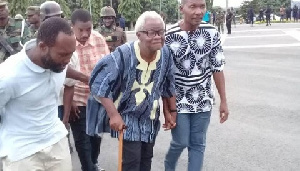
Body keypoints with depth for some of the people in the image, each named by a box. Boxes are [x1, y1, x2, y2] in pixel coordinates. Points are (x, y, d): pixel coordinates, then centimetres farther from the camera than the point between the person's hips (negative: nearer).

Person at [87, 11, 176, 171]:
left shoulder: (165, 53, -10)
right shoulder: (123, 55, -26)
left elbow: (168, 86, 5)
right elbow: (100, 84, -23)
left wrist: (171, 111, 10)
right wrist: (114, 115, -26)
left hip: (150, 118, 5)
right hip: (127, 117, -5)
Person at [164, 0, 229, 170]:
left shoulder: (212, 33, -6)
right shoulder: (170, 36, -15)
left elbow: (217, 68, 0)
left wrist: (224, 101, 1)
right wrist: (166, 106, -9)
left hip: (203, 100, 3)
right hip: (178, 100, -2)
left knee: (198, 144, 8)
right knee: (180, 142, 6)